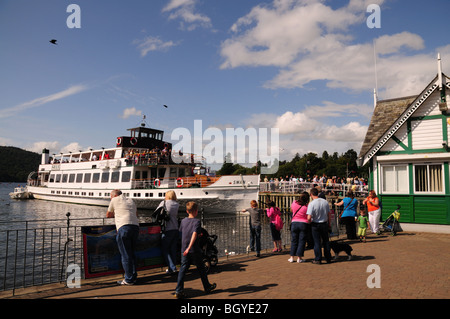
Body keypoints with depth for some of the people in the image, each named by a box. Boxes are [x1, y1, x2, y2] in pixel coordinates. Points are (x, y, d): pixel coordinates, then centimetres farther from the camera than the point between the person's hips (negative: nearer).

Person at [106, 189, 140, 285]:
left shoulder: (115, 200, 11)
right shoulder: (131, 201, 24)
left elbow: (108, 215, 23)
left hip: (124, 227, -6)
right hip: (135, 226, 6)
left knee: (125, 255, 0)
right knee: (132, 253, 15)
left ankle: (129, 279, 3)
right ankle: (134, 276, 20)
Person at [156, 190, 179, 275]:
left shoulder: (164, 202, 1)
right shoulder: (177, 205, 11)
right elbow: (177, 216, 10)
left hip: (167, 229, -5)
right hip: (176, 229, 5)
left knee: (164, 249, 3)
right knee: (173, 249, 12)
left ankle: (172, 268, -3)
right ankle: (173, 267, 16)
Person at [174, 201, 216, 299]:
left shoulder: (183, 221, 5)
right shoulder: (197, 221, -12)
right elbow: (194, 234, -25)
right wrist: (189, 247, -30)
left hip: (184, 250, 4)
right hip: (195, 250, -4)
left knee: (183, 269, 4)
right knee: (201, 269, 12)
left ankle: (178, 291, -5)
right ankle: (207, 287, 27)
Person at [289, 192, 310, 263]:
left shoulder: (294, 203, -2)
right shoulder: (307, 206, -11)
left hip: (294, 223, 3)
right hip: (304, 224, -3)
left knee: (294, 241, 10)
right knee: (302, 242, 5)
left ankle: (292, 257, 11)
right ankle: (299, 258, 5)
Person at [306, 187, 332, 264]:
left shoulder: (311, 204, -18)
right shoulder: (325, 202, -3)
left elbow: (309, 218, -24)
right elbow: (328, 214, 5)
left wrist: (310, 222, -2)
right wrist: (328, 223, 18)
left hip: (315, 225, -4)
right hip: (324, 224, 4)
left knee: (317, 242, 6)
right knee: (326, 241, 16)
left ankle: (318, 259, 11)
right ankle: (328, 258, 24)